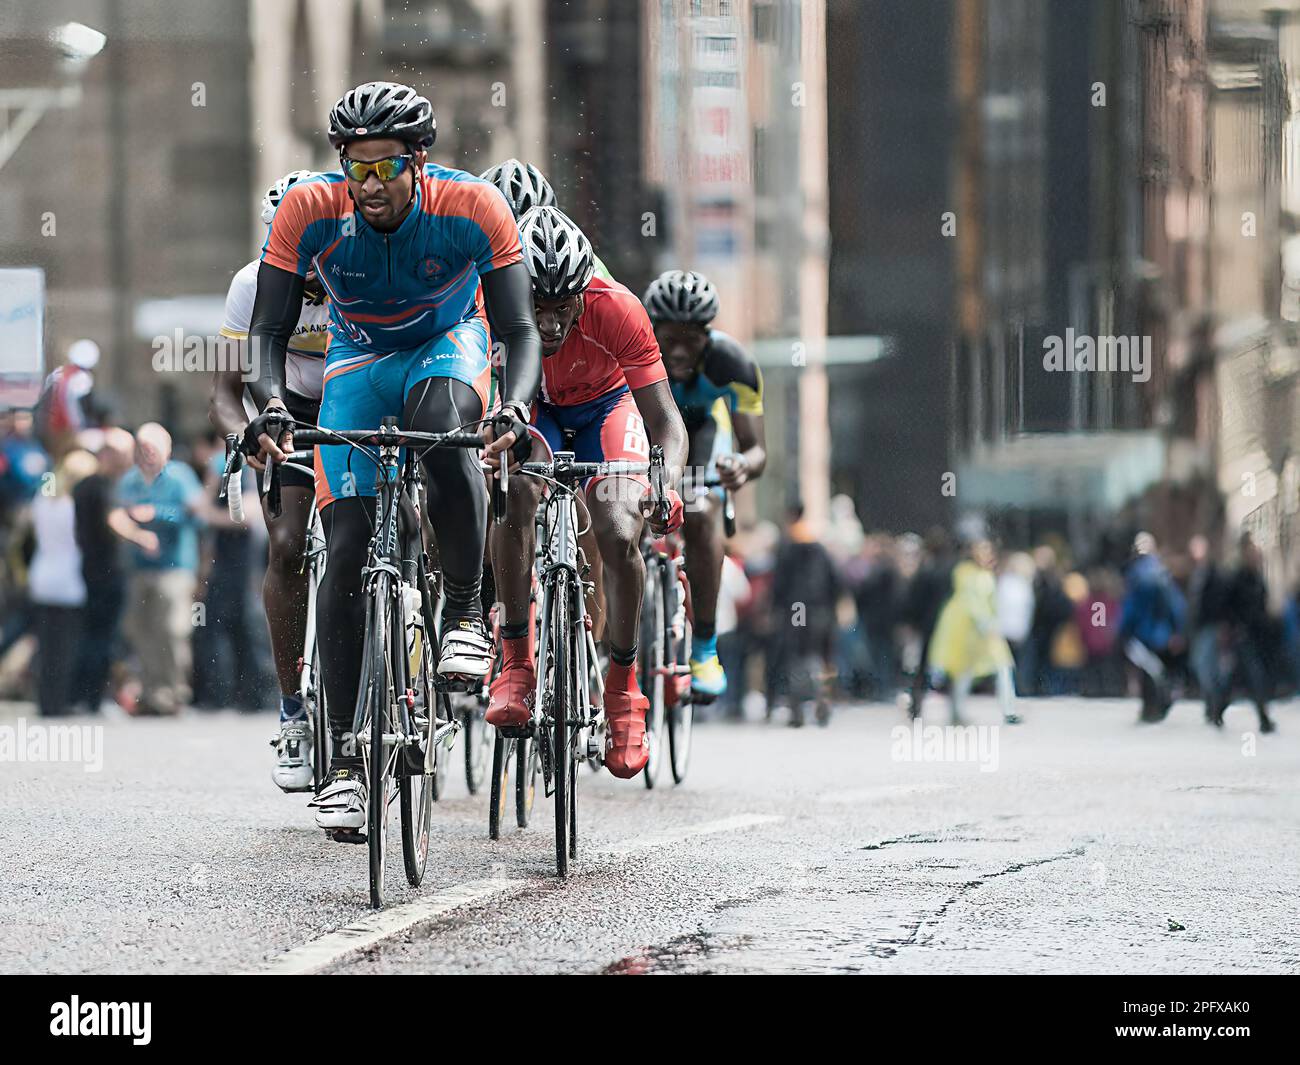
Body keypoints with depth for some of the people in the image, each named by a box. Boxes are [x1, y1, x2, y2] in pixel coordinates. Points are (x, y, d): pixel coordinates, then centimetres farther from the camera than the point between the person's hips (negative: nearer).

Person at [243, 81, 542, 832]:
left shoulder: (473, 208, -27)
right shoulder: (310, 211, -24)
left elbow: (519, 330, -26)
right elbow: (269, 331, -20)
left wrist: (514, 407, -45)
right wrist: (271, 405, -39)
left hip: (448, 343, -1)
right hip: (359, 358, 1)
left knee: (443, 427, -38)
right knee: (347, 550, -12)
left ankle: (466, 615, -19)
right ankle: (345, 760, -8)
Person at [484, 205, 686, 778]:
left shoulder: (615, 309, -34)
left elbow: (666, 422, -32)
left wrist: (666, 484, -51)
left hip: (605, 406, 0)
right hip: (530, 408, 0)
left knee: (620, 537, -22)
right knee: (515, 489, -32)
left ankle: (622, 688, 0)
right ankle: (515, 663, -22)